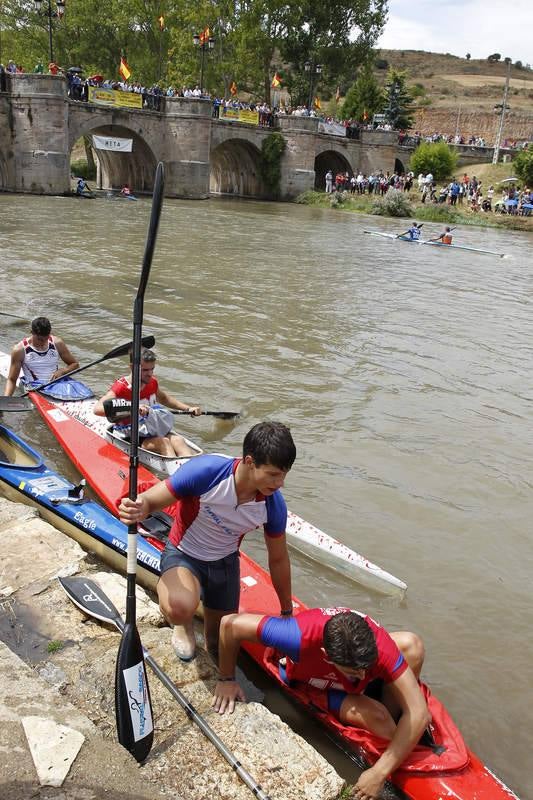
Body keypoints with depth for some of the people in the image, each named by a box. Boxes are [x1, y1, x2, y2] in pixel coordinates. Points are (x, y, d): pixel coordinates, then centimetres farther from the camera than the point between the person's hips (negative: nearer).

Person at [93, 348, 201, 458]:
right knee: (163, 442, -30)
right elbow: (97, 409, -30)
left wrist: (188, 408, 19)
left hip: (154, 431, 5)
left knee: (178, 440, -23)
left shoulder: (152, 383, 6)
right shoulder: (121, 387, -14)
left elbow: (164, 398, 29)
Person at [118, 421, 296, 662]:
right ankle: (183, 623, 1)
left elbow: (278, 559, -2)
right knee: (179, 608, -38)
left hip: (225, 563, 4)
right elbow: (148, 500, -25)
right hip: (183, 555, -4)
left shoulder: (274, 505, -19)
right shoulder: (206, 471, -34)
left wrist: (287, 612, 10)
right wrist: (137, 510, -51)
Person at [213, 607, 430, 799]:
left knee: (411, 643, -26)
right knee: (376, 716, -29)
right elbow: (230, 623, -37)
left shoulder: (381, 647, -38)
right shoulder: (302, 637, -44)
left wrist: (379, 773, -39)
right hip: (315, 686, -2)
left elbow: (420, 714, -36)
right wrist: (226, 680, -23)